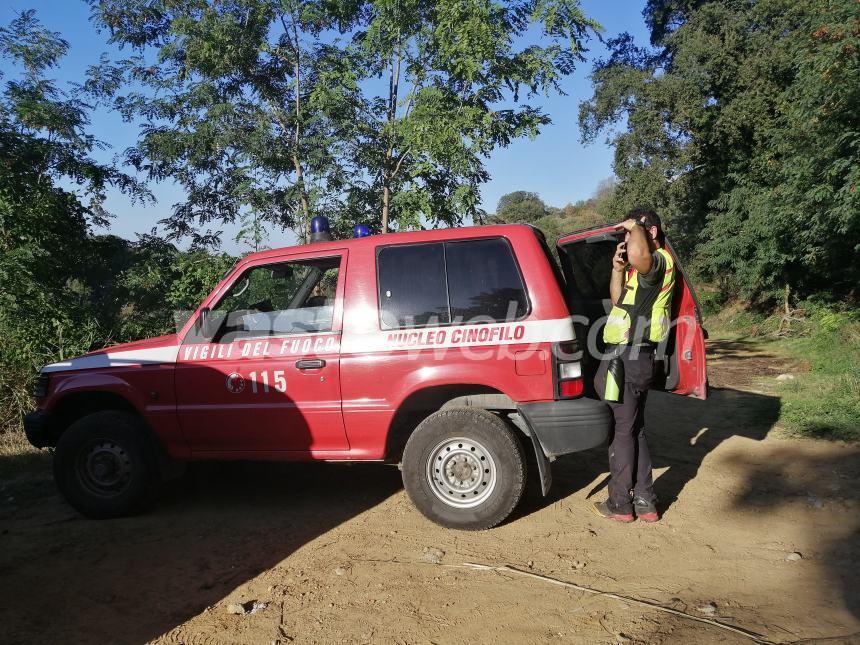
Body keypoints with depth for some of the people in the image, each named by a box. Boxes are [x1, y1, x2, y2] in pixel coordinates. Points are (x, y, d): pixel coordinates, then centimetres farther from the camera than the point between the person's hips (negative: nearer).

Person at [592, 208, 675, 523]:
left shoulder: (660, 261, -13)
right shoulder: (640, 269, 21)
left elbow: (639, 255, -39)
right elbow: (618, 301, 22)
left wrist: (635, 226, -18)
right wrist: (618, 269, 6)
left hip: (628, 358, -11)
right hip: (629, 356, 11)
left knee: (622, 431, 0)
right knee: (634, 430, 16)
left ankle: (620, 504, 13)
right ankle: (645, 502, 25)